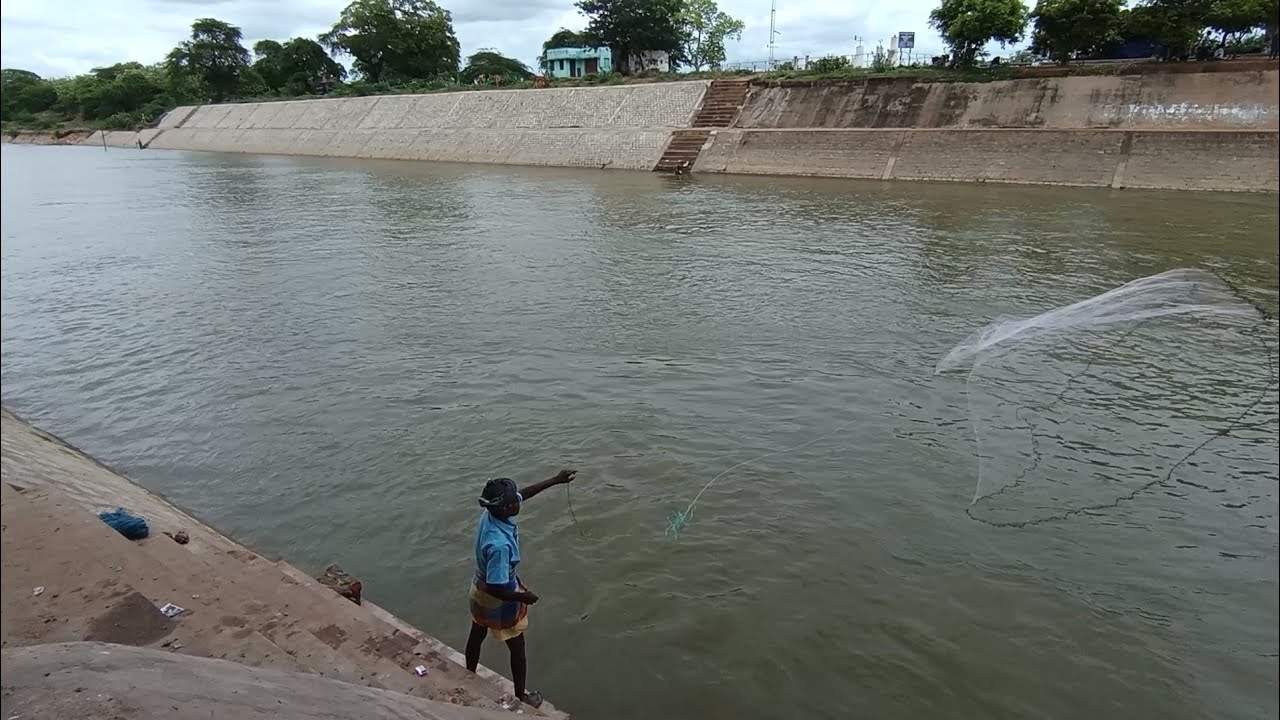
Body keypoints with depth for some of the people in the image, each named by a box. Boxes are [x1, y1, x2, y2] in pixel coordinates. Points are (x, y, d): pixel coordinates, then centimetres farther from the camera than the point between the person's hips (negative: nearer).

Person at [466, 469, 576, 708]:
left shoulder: (490, 513, -19)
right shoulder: (499, 544, -43)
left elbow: (524, 493, -3)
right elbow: (495, 588, -36)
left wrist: (555, 480, -3)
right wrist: (523, 597, -21)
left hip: (480, 592, 8)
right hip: (498, 601, -7)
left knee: (477, 636, 31)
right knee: (517, 649, 18)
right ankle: (521, 696, 40)